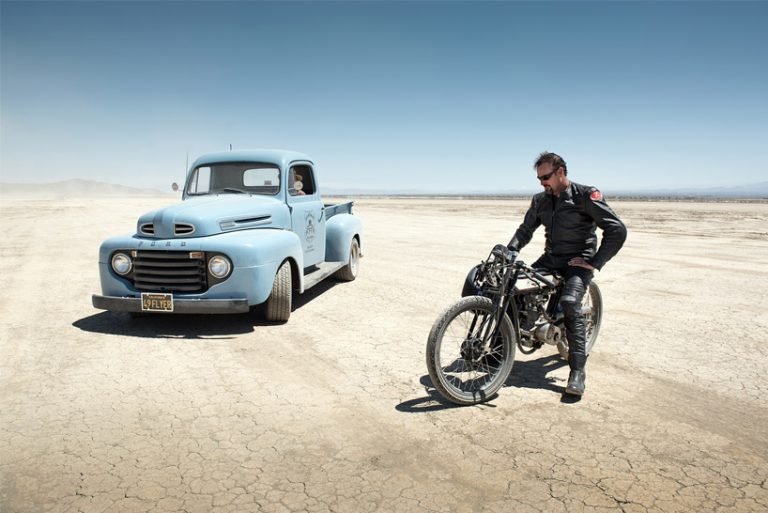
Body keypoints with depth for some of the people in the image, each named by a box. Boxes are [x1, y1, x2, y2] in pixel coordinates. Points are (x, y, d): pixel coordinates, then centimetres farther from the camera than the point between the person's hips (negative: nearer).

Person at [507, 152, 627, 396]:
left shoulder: (586, 195, -10)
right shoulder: (540, 200, 9)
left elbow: (617, 230, -14)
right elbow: (525, 229, 17)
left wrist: (594, 262, -16)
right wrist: (509, 251, -2)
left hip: (578, 261, -6)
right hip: (550, 259, 6)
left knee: (570, 304, -29)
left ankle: (577, 370, -23)